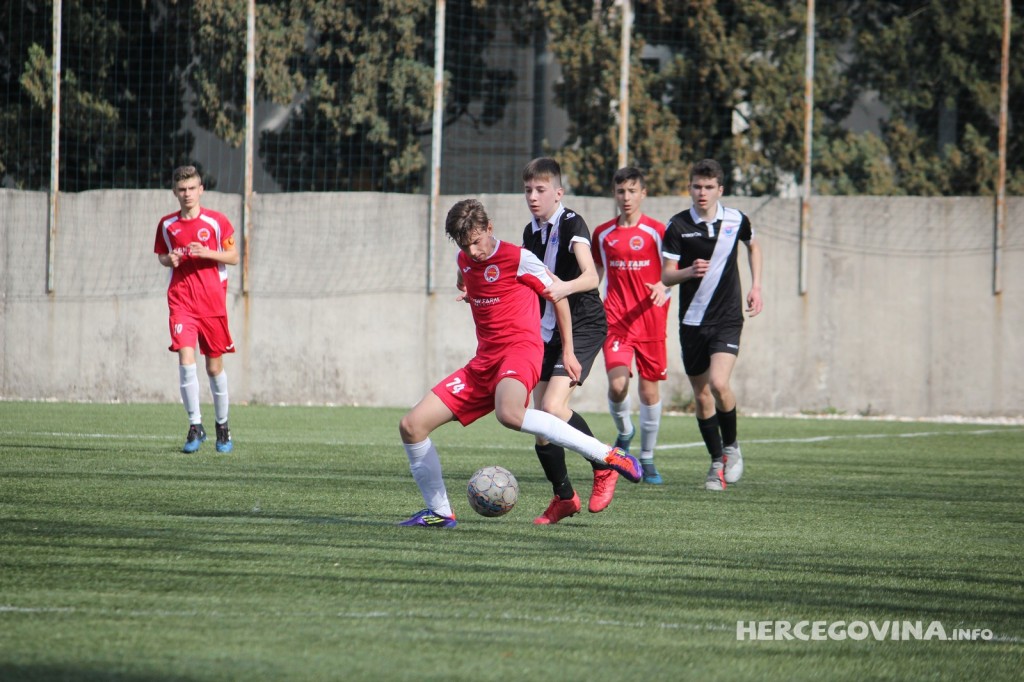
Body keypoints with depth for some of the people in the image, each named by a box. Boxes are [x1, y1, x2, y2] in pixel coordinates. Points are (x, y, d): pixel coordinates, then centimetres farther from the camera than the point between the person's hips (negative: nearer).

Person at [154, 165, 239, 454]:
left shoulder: (216, 221, -1)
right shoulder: (167, 224, 5)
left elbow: (233, 257, 2)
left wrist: (207, 253, -15)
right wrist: (169, 260, -4)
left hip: (213, 302, -1)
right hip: (181, 301, 1)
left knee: (215, 365, 7)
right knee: (185, 359, -17)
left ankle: (223, 426, 25)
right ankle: (195, 425, -11)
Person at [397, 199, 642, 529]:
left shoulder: (517, 258, -7)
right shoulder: (464, 260, 13)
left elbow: (558, 294, 5)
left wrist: (568, 352, 7)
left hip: (520, 349, -8)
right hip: (484, 361, 8)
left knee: (509, 414, -41)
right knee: (411, 426, -1)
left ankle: (607, 454, -33)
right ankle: (440, 512, 10)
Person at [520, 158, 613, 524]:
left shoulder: (571, 224, -13)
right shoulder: (531, 232, 11)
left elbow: (591, 276, -29)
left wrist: (566, 287, -49)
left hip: (583, 327, -8)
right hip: (547, 331, 8)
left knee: (553, 407, -23)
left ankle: (603, 467, -3)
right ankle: (563, 497, 19)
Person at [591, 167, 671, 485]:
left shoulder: (656, 232, -1)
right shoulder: (603, 234, 8)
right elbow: (594, 275, 20)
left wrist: (663, 286, -20)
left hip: (650, 321, -1)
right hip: (616, 321, 1)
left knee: (650, 389, 3)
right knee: (617, 383, -17)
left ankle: (647, 459, 17)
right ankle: (624, 431, 14)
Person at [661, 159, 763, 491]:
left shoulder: (735, 220, -1)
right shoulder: (678, 226, -5)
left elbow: (753, 246, 22)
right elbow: (666, 276, -5)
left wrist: (756, 286, 13)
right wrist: (689, 272, -25)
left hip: (727, 319, -1)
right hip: (692, 321, 1)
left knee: (718, 384, -20)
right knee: (701, 396, 5)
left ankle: (731, 446, 4)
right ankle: (718, 462, 20)